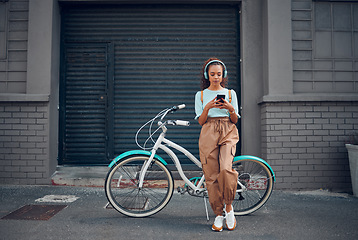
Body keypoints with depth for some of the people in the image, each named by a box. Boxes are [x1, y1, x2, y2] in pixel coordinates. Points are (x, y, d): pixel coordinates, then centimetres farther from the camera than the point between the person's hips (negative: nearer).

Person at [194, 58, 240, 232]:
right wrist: (208, 108, -11)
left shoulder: (230, 93, 12)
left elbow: (235, 120, 10)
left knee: (226, 169, -23)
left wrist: (230, 108, -10)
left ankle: (228, 206, 0)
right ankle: (219, 214, 9)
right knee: (211, 175, -4)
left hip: (228, 133, -1)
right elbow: (201, 121, 6)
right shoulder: (200, 95, 12)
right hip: (208, 134, 1)